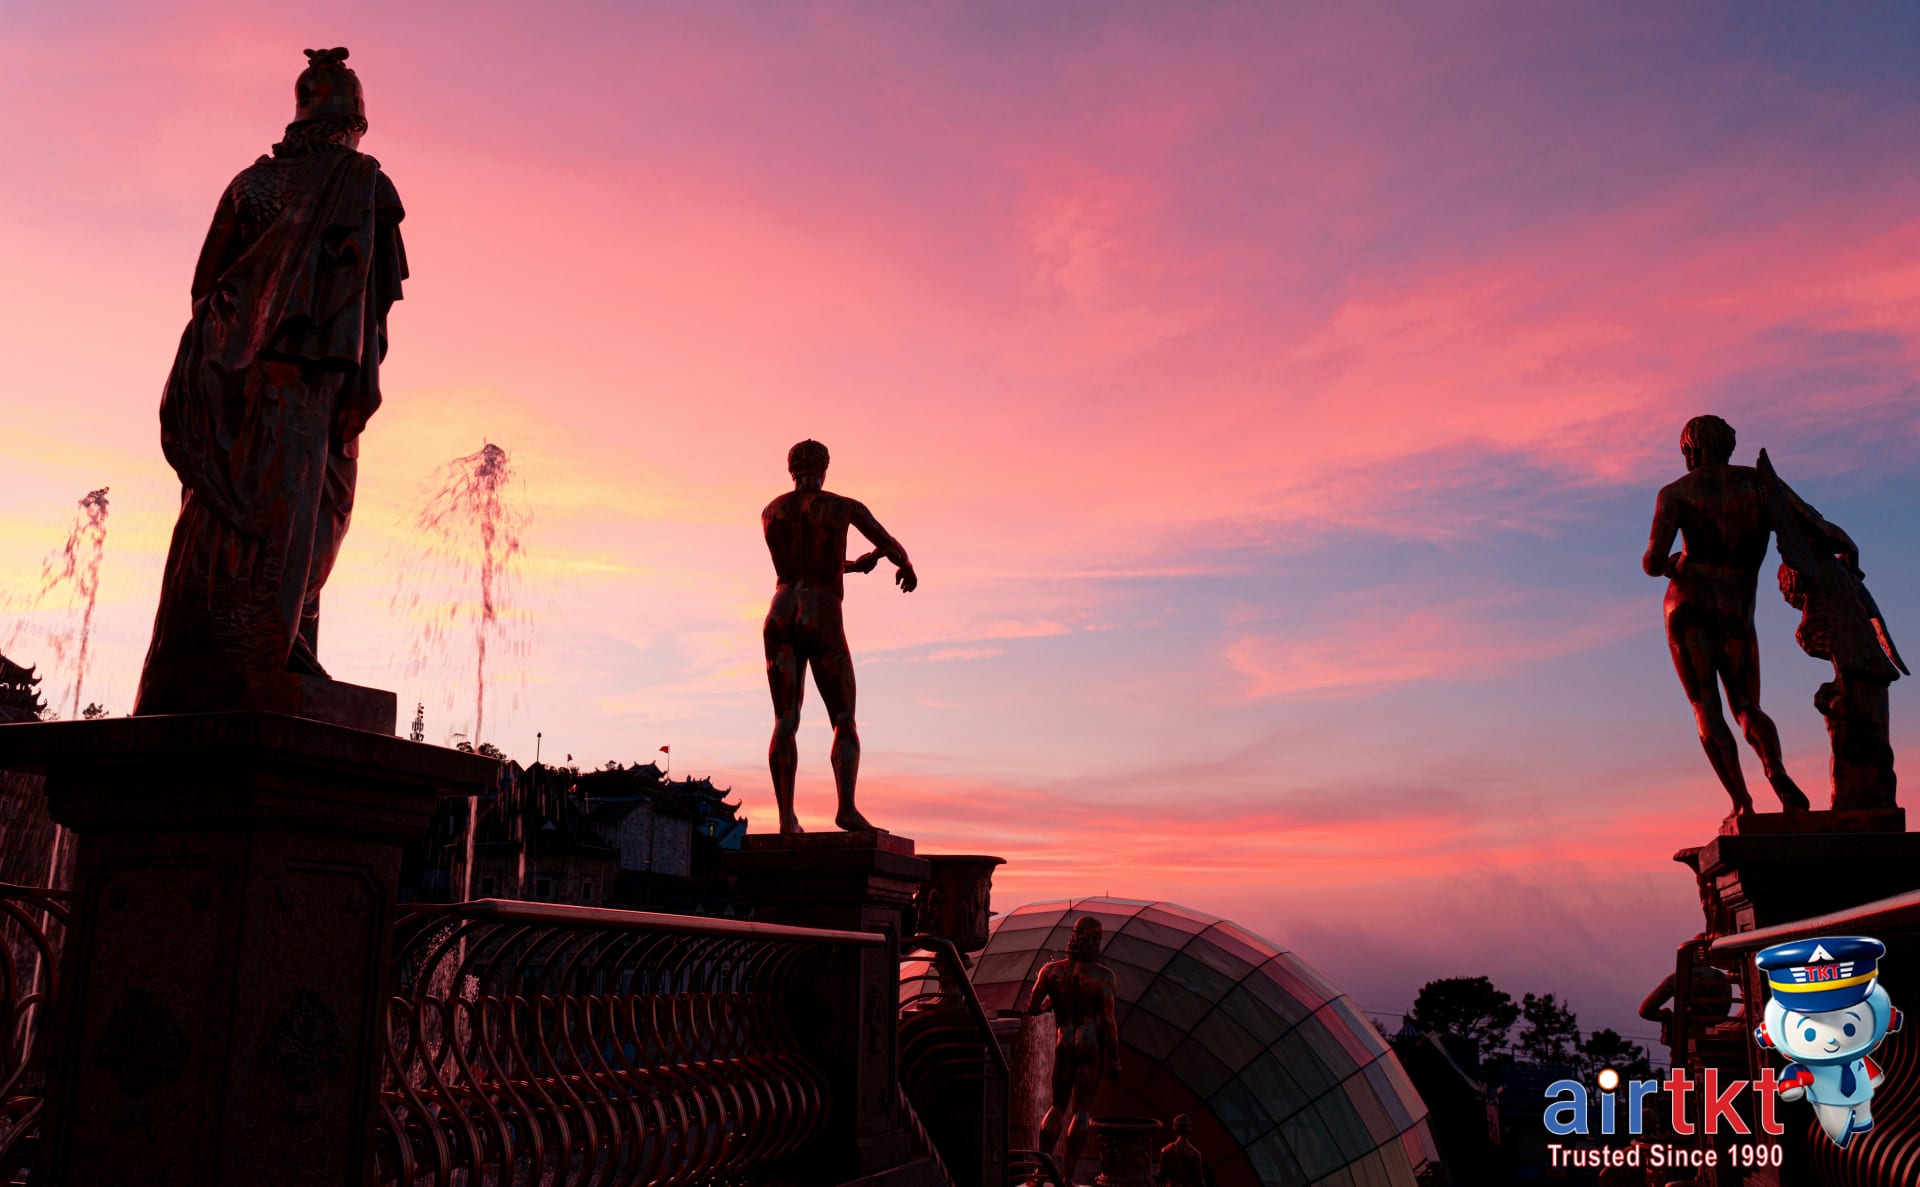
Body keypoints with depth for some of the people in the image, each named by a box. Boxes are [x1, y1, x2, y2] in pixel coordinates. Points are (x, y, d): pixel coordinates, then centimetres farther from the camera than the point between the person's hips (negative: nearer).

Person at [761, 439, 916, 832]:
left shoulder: (770, 512, 14)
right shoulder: (845, 507, 2)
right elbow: (893, 548, 8)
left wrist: (854, 564, 39)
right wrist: (907, 568, 31)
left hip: (781, 618, 3)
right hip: (822, 622, -3)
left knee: (785, 721, 4)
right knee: (844, 721, 1)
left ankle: (787, 817, -6)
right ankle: (846, 805, -20)